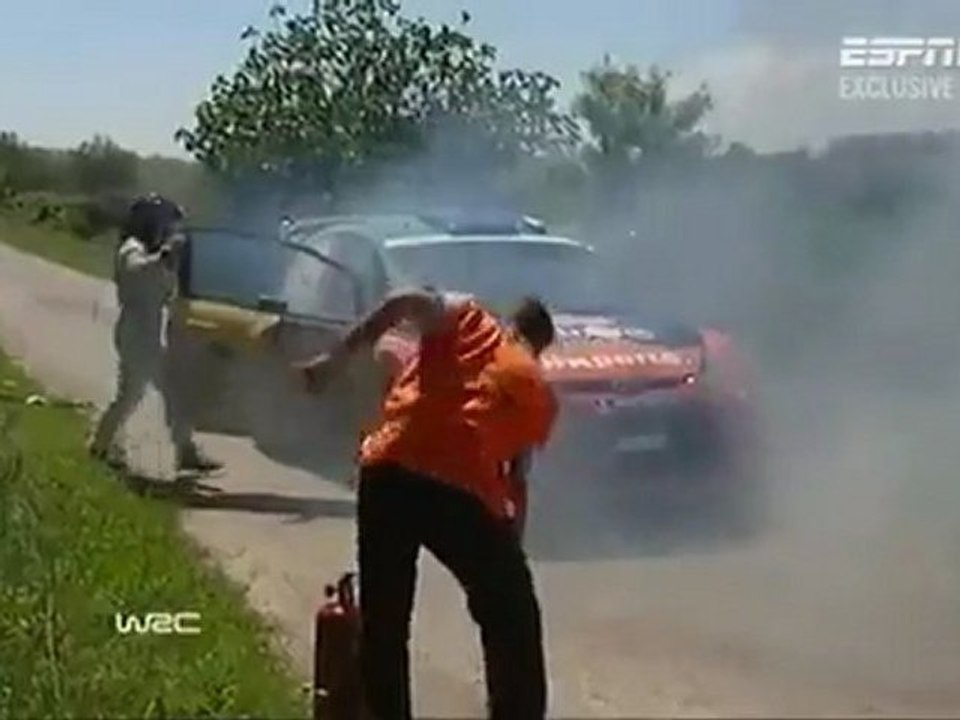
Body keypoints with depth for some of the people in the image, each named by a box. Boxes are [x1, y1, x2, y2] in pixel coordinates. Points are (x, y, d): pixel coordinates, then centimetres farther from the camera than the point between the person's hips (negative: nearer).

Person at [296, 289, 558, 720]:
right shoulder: (537, 390, 21)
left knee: (382, 624, 17)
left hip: (388, 469, 2)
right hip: (463, 490, -2)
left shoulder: (470, 319, 23)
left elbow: (408, 303, 3)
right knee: (513, 623, 13)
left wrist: (337, 357, 0)